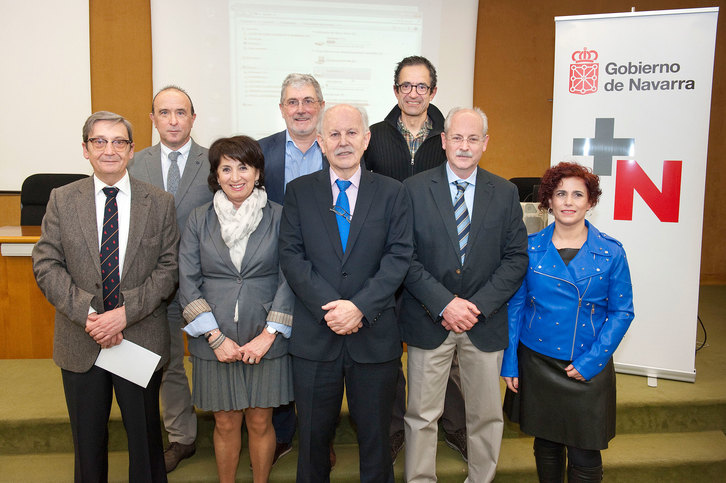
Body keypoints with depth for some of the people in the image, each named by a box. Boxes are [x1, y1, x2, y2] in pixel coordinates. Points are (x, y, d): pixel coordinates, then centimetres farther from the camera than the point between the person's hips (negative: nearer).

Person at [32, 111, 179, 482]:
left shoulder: (160, 203, -2)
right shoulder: (62, 200, 1)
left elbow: (168, 267, -6)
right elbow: (46, 265, -3)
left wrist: (126, 312, -18)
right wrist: (86, 313, -16)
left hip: (141, 338, -1)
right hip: (80, 343, 1)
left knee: (145, 434, 14)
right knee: (87, 436, 17)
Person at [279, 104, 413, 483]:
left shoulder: (391, 192, 3)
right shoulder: (299, 191, 4)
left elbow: (399, 256, -5)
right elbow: (291, 255, -4)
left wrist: (360, 306, -17)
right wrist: (329, 307, -15)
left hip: (374, 335, 0)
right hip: (314, 336, 0)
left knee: (375, 434, 15)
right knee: (313, 433, 15)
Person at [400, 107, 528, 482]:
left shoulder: (505, 193, 4)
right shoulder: (413, 189, -3)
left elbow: (516, 257, 0)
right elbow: (405, 257, -8)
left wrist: (478, 305, -11)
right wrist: (444, 303, -16)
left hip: (485, 323, 2)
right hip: (428, 322, -2)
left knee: (487, 415, 14)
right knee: (421, 415, 9)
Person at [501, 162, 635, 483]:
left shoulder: (611, 252, -4)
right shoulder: (530, 247, -2)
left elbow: (622, 312, -2)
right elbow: (515, 306, 2)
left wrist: (591, 361, -11)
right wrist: (509, 362, 1)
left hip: (588, 368, -1)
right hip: (537, 364, 1)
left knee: (584, 456, 6)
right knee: (546, 444, 16)